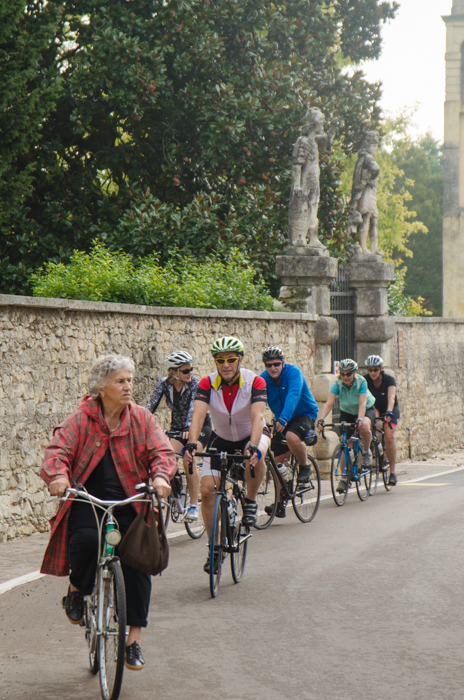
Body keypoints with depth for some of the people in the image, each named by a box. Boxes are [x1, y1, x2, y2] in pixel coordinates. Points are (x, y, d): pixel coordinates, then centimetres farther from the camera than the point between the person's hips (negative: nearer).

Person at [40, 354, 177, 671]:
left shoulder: (142, 419, 3)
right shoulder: (81, 419, -2)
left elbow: (162, 451, -5)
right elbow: (58, 448, -11)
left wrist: (161, 476, -28)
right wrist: (58, 475, -34)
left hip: (130, 504, 2)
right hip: (87, 500, -2)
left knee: (137, 564, -10)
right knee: (86, 539, -32)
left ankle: (134, 638, 2)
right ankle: (77, 589, 3)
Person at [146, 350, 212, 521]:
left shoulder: (195, 384, -21)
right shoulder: (164, 383, -11)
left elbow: (194, 408, -35)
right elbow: (151, 406, -17)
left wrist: (190, 429, -51)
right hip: (177, 428, 4)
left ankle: (194, 506, -15)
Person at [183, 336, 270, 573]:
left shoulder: (255, 382, -24)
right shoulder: (207, 383, -19)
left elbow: (257, 417, -37)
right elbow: (198, 415, -32)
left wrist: (253, 446, -54)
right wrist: (191, 443, -51)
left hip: (251, 435, -2)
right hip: (221, 439, 2)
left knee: (255, 458, -38)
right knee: (207, 490, -12)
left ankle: (250, 501, -11)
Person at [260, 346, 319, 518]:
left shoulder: (293, 373, -23)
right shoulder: (263, 379, -10)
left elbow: (293, 396, -39)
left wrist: (283, 419, -54)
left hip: (304, 414, -5)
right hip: (281, 419, 5)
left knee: (292, 437, -36)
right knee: (278, 460, -3)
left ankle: (305, 466, -7)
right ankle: (280, 502, 10)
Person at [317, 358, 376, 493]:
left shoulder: (361, 382, -26)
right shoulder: (337, 384, -22)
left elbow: (362, 403, -37)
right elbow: (329, 403, -31)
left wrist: (360, 419, -54)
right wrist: (321, 419, -47)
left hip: (366, 410, -3)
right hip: (347, 412, 3)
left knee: (364, 427, -37)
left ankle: (366, 452, -8)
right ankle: (344, 479, 1)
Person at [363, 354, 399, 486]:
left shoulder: (389, 380, -24)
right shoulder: (365, 380, -18)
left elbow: (391, 397, -38)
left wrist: (389, 412, -55)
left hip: (390, 409, -2)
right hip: (374, 407, 2)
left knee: (389, 436, -21)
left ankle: (393, 471, -15)